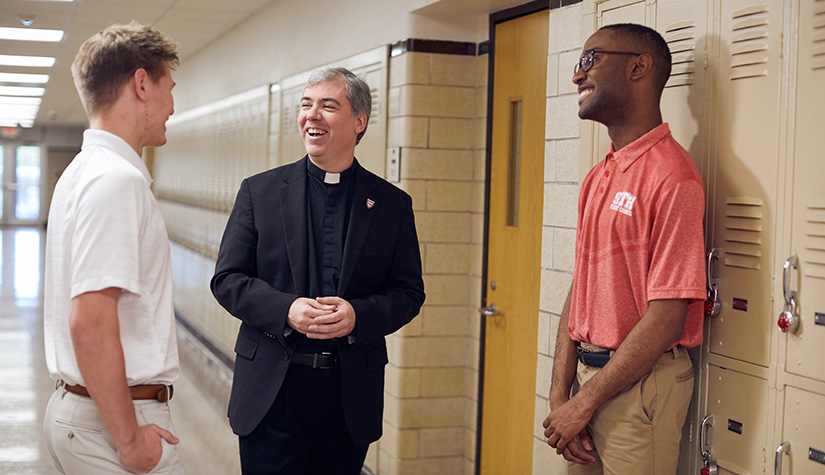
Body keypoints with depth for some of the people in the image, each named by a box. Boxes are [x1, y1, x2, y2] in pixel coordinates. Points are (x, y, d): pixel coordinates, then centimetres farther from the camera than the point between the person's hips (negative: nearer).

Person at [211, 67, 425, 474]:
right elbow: (226, 279, 1)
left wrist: (357, 315, -16)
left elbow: (409, 293, 4)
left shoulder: (392, 204, 5)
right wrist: (286, 310, -17)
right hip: (272, 392, -1)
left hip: (351, 394, 1)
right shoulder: (259, 191, 4)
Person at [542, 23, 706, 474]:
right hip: (589, 373, 8)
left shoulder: (672, 178, -16)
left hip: (640, 382, -7)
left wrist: (583, 405, -15)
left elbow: (666, 319, -19)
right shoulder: (598, 177, 11)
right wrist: (559, 397, 1)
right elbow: (579, 290, 10)